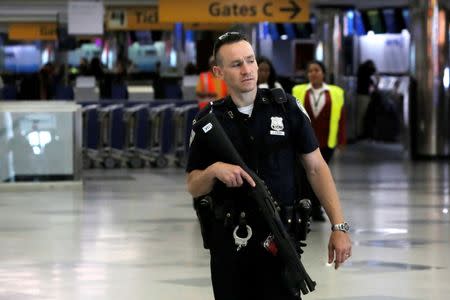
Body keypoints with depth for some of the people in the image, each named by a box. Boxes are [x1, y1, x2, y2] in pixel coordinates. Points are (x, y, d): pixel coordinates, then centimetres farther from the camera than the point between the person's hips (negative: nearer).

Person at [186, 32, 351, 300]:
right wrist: (213, 171, -16)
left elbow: (316, 167, 2)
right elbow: (194, 187, 6)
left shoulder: (286, 107, 0)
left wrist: (339, 226, -5)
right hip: (228, 241, 1)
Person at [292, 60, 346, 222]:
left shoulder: (335, 93, 4)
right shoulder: (299, 92, 3)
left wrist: (341, 140, 0)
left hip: (326, 142, 1)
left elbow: (341, 117, 3)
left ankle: (316, 209, 16)